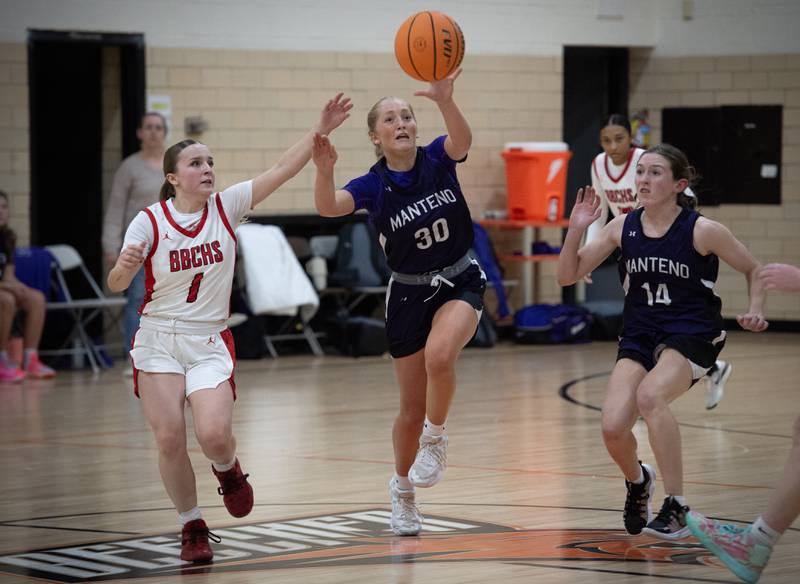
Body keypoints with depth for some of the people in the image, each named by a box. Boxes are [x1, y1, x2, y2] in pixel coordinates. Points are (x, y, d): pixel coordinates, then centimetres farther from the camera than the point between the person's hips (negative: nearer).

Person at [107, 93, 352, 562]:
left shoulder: (226, 206, -3)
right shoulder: (150, 221, -8)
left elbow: (283, 170, -9)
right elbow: (116, 285, -11)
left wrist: (321, 131, -19)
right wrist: (125, 265, -33)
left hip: (210, 343, 1)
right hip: (158, 341, -1)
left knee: (215, 435, -18)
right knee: (170, 440, -8)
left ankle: (228, 469, 20)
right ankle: (193, 527, 14)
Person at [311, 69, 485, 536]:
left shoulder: (437, 159, -8)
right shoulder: (374, 185, -9)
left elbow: (463, 139, -32)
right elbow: (329, 207, -28)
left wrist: (445, 99, -53)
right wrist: (325, 170, -50)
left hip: (460, 283, -1)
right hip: (409, 295, 1)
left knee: (439, 355, -33)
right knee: (412, 408, 6)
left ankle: (435, 441, -8)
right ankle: (403, 492, 29)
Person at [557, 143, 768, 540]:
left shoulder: (702, 231, -9)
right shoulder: (623, 228, 1)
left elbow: (753, 270, 5)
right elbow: (568, 275, 5)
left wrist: (755, 311, -12)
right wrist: (576, 229, -10)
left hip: (691, 335, -4)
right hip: (639, 336, 4)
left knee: (650, 394, -34)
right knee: (613, 427, -17)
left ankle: (675, 508, -24)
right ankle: (638, 481, 22)